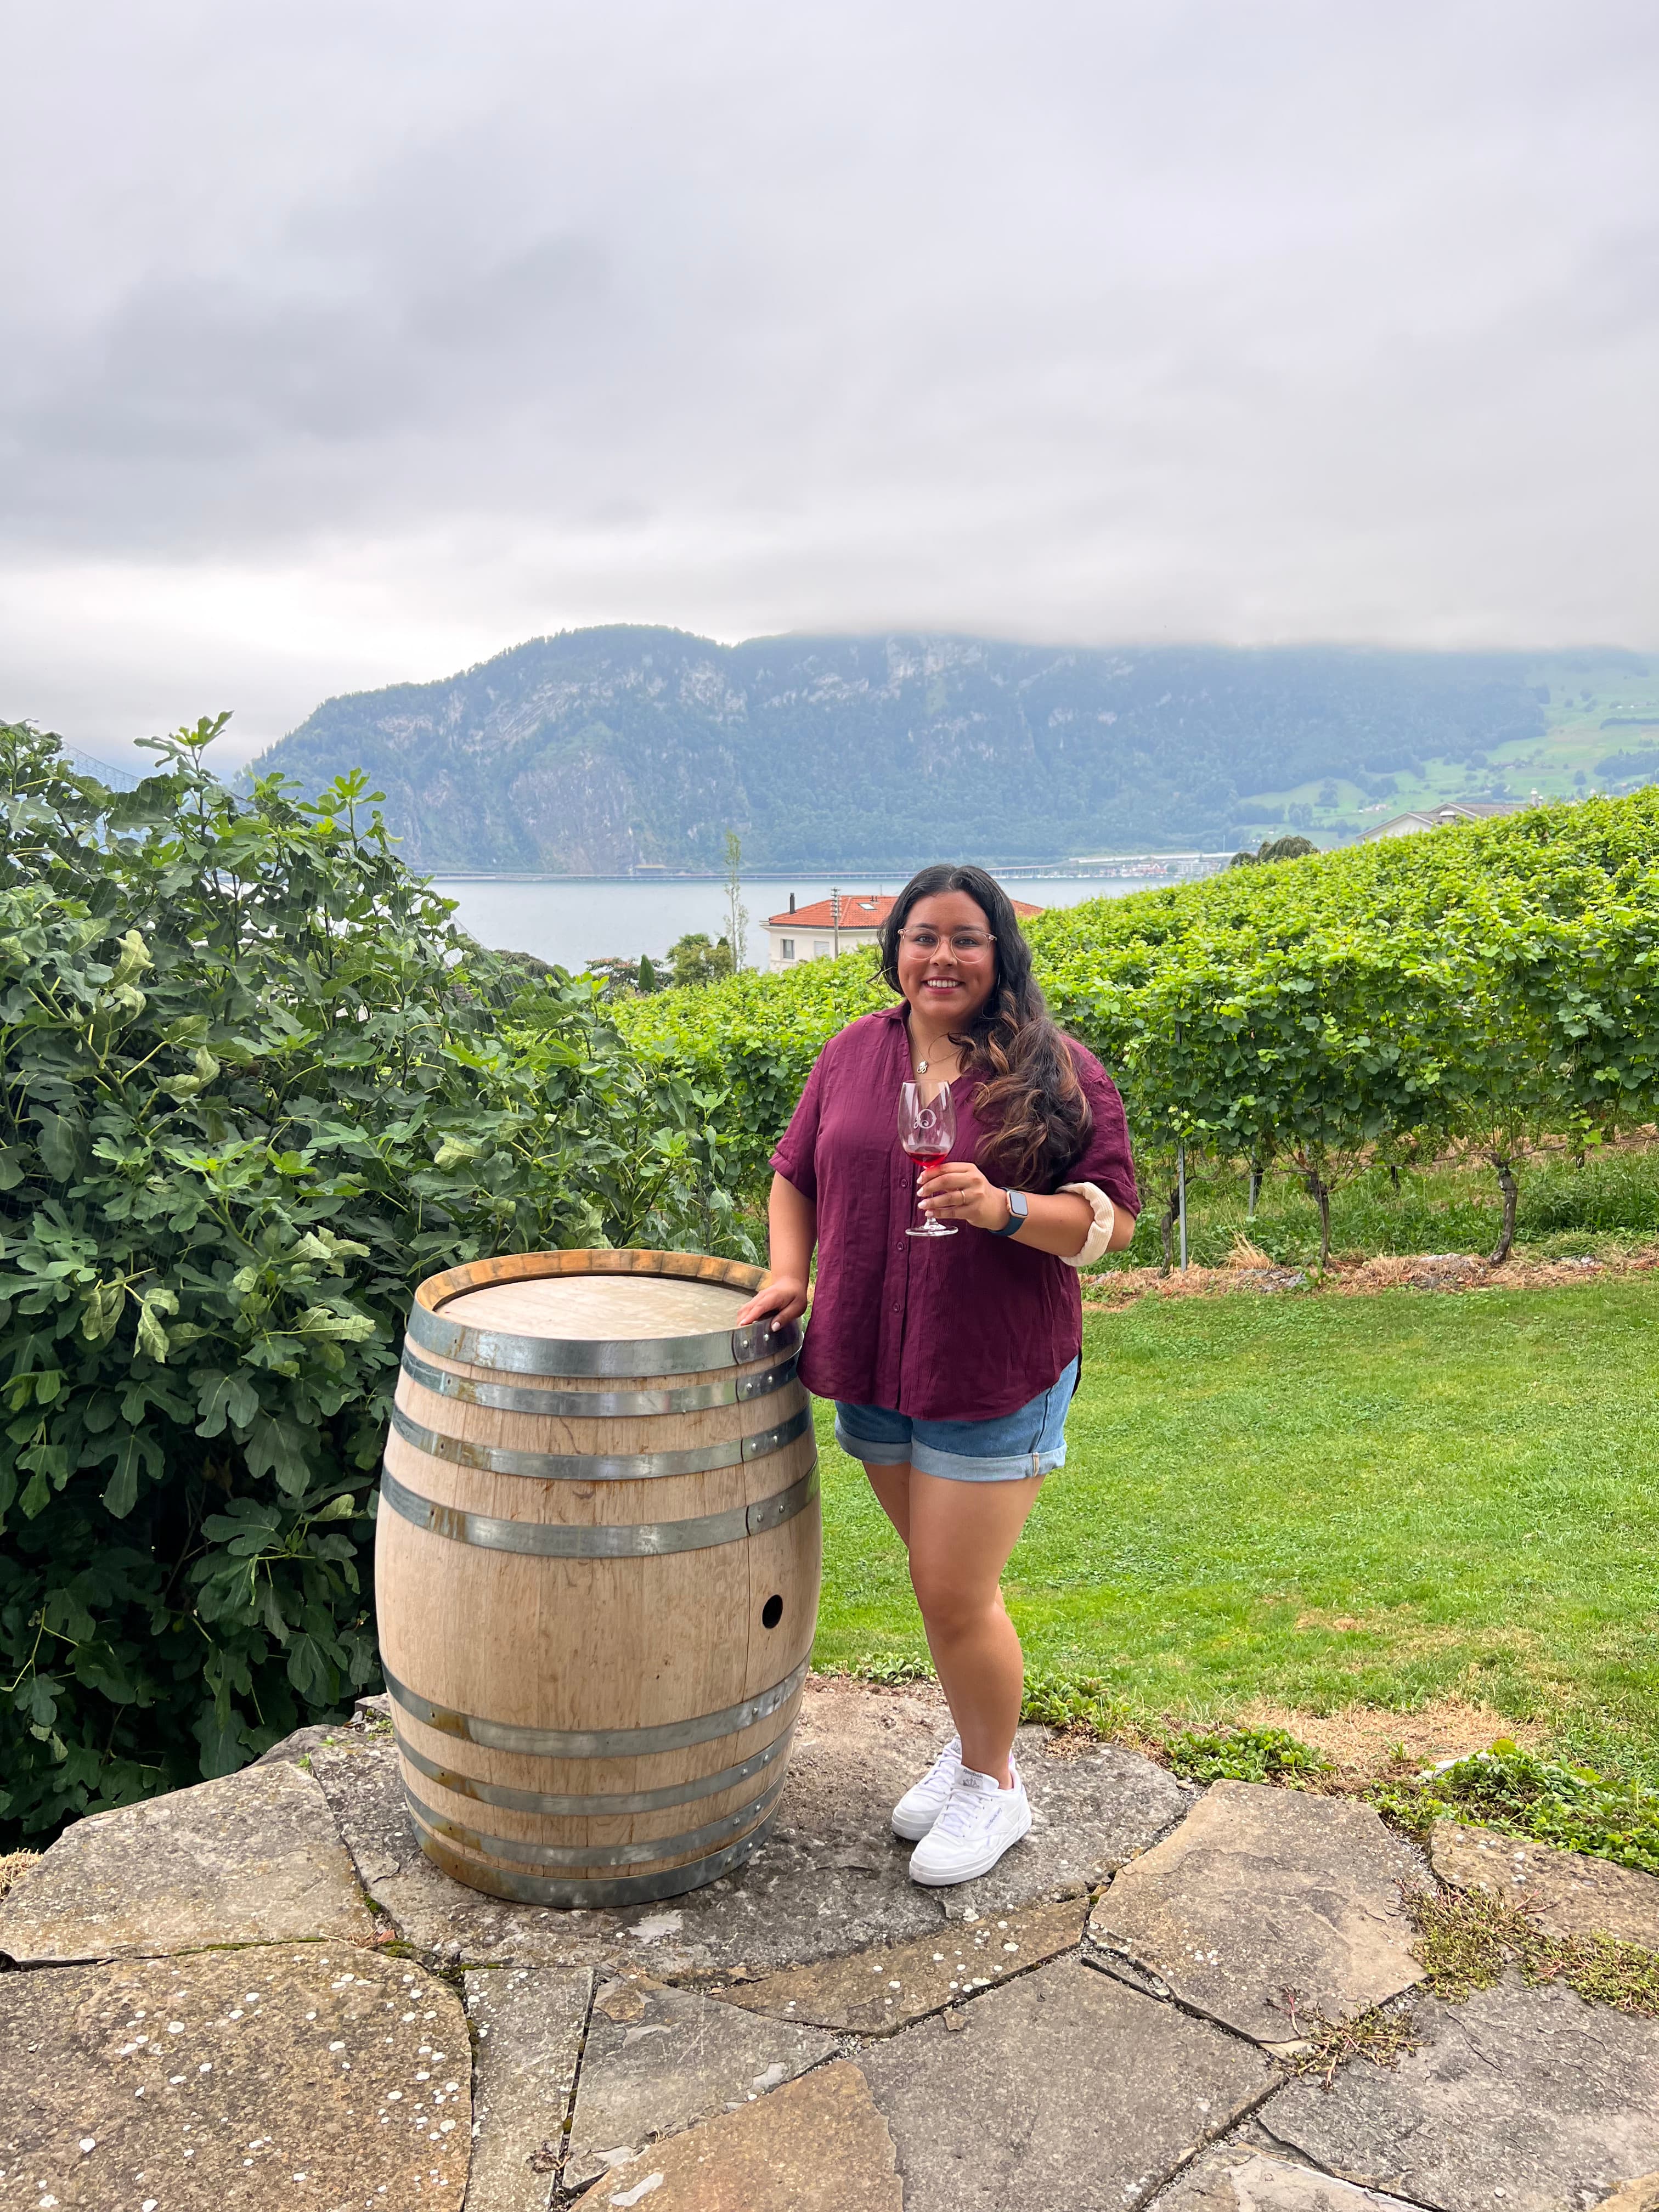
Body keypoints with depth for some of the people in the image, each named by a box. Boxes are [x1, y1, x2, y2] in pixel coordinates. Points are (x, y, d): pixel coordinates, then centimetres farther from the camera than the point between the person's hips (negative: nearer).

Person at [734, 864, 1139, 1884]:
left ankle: (993, 1784, 26)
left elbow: (1111, 1219, -10)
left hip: (997, 1376, -4)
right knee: (945, 1579, 19)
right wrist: (789, 1272, 1)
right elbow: (797, 1174, 16)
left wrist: (1002, 1208, -25)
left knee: (956, 1594, 1)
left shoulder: (1056, 1072, -8)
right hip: (875, 1371, 5)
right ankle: (974, 1745, 41)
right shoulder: (853, 1055, 5)